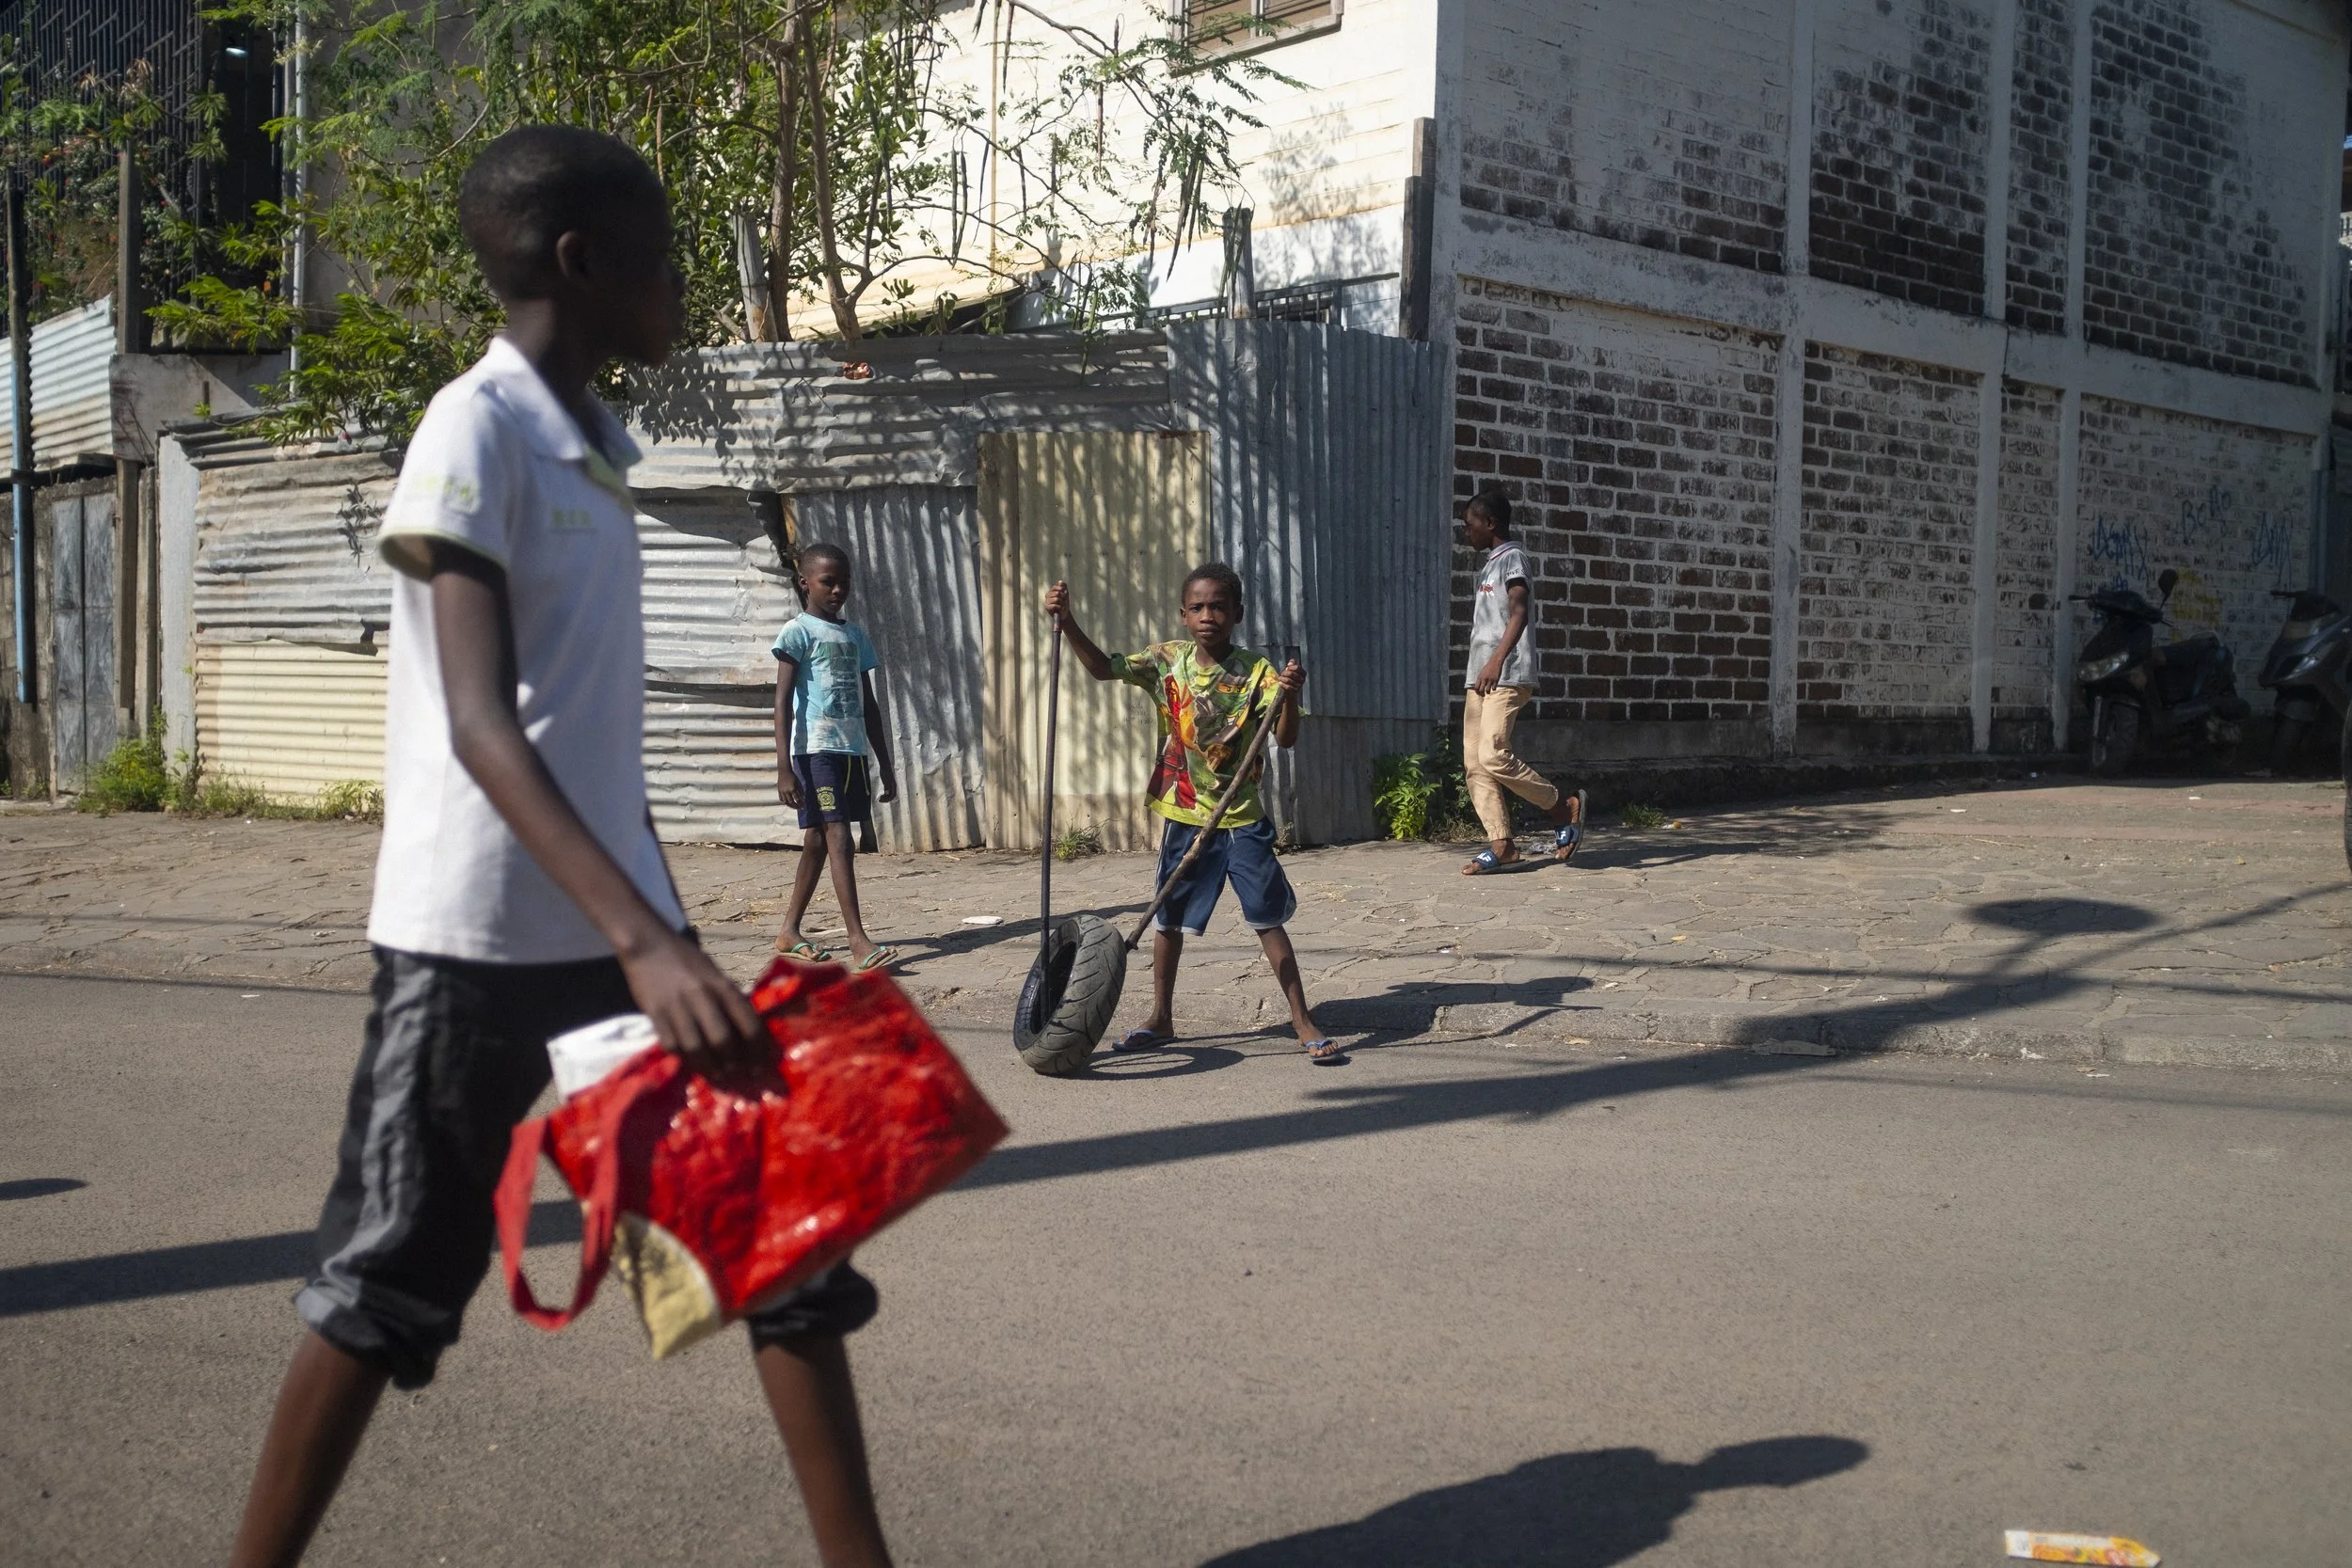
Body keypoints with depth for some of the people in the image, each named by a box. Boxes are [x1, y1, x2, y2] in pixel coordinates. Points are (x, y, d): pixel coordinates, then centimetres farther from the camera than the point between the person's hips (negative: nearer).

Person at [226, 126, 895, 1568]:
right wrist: (645, 941, -34)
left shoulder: (591, 449, 13)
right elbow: (481, 726, -23)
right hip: (479, 938, -7)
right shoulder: (477, 432, -12)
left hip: (617, 925, 8)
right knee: (389, 1285, 5)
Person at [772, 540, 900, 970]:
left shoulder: (856, 635, 16)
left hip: (852, 749, 7)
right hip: (816, 749, -7)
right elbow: (783, 702, -9)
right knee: (839, 840, -14)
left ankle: (790, 933, 22)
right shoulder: (798, 631, -4)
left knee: (818, 840, 12)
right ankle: (859, 941, -17)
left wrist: (885, 764, 17)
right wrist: (784, 768, -17)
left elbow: (868, 704, 20)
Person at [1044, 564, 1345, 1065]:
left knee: (1269, 920, -1)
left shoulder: (1255, 671, -9)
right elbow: (1104, 667, -3)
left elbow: (1286, 738, -16)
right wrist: (1067, 622, -16)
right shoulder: (1166, 661, -1)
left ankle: (1303, 1022, 8)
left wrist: (1289, 695, -35)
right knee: (1169, 919, 13)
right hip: (1183, 817, 3)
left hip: (1242, 820, -3)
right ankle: (1161, 1018, 29)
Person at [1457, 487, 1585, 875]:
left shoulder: (1511, 557, -5)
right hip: (1481, 677, 10)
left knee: (1493, 757, -18)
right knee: (1474, 764, 1)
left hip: (1507, 677, -10)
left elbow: (1519, 612, -19)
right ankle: (1501, 843, 0)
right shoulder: (1490, 563, 23)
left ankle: (1564, 807, -1)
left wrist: (1497, 661, -30)